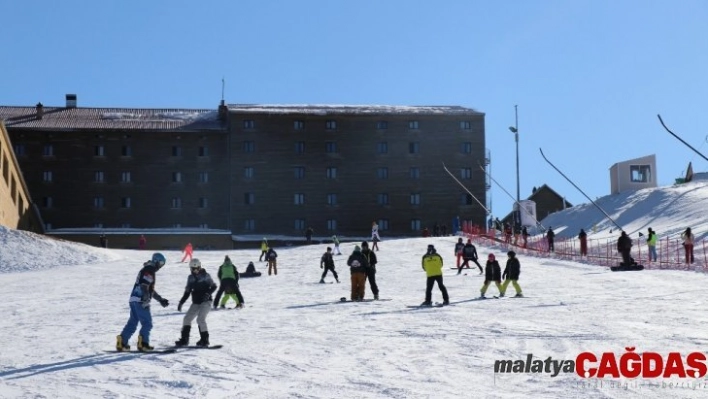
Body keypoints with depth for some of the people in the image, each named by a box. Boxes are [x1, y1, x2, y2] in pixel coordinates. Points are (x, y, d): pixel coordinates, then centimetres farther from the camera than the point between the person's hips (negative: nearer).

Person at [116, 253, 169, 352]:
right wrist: (146, 300, -27)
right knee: (147, 323, -5)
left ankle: (121, 342, 9)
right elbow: (144, 286, -20)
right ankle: (143, 343, -8)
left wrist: (161, 299, 33)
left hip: (134, 300, 10)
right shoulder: (149, 271, -7)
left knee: (132, 322, 11)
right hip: (140, 301, -10)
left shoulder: (147, 270, 25)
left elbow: (150, 289, 32)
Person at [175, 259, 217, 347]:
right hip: (195, 303, 6)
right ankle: (184, 339, 11)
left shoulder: (205, 276, -7)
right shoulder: (191, 278, 7)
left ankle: (205, 340, -7)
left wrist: (208, 293, -19)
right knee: (187, 318, 1)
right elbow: (187, 291, 13)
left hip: (206, 301, -6)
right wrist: (181, 302, 6)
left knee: (200, 319, -20)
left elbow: (214, 286, -1)